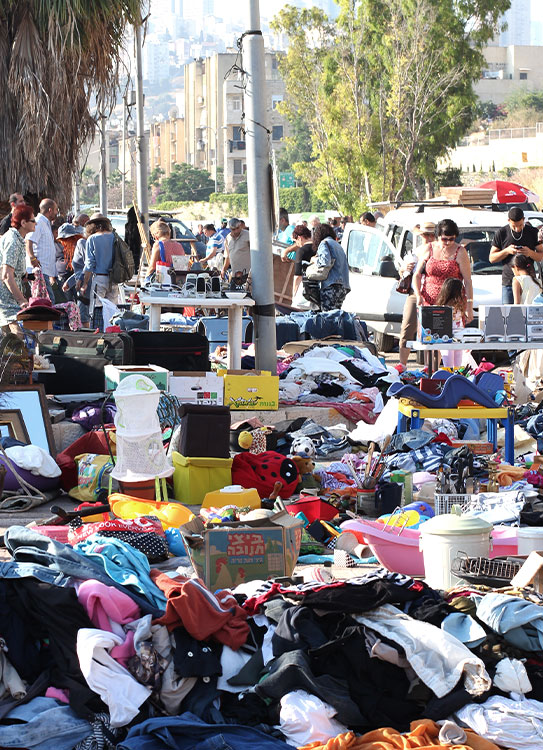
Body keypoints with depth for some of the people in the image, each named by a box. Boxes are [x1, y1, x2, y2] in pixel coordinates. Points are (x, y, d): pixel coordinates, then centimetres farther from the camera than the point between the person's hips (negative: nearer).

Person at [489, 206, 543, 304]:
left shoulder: (532, 232, 5)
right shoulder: (502, 233, 4)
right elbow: (492, 258, 7)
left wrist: (530, 253, -14)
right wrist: (507, 251, -10)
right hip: (508, 282, 0)